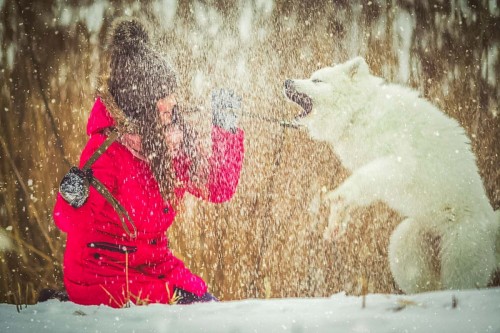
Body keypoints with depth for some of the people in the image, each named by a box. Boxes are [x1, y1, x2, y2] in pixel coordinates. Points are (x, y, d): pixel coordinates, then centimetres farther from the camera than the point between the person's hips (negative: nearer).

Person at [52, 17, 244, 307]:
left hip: (155, 264, 8)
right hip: (102, 277, -8)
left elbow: (219, 189, 5)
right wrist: (74, 200, -46)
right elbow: (72, 223, -24)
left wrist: (226, 128, -2)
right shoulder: (107, 149, -22)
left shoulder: (173, 139, -2)